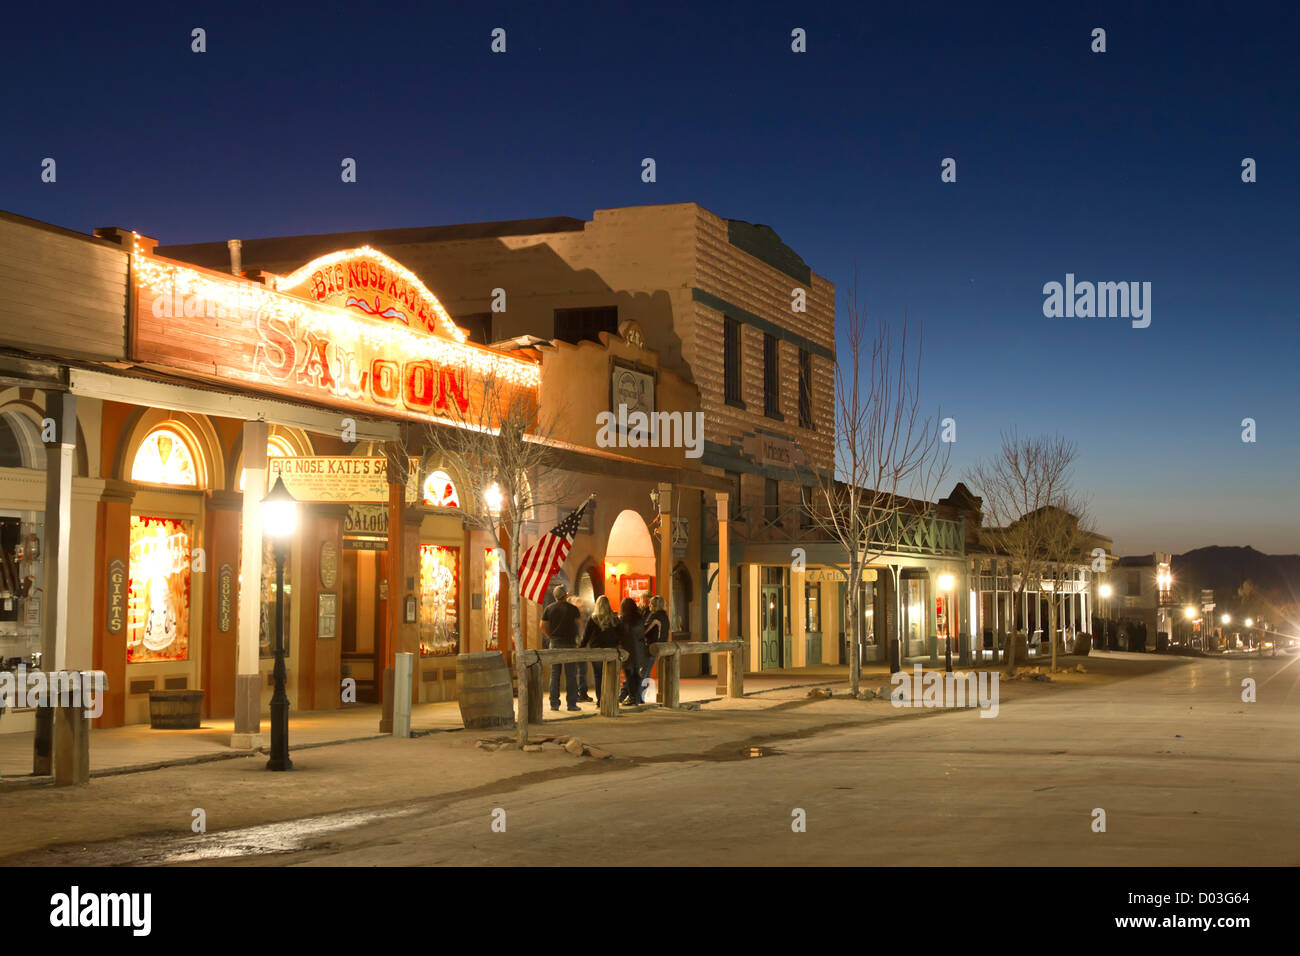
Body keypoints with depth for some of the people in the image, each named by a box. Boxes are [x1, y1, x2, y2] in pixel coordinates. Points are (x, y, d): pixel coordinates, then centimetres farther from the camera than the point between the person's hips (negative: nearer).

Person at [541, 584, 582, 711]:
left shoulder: (549, 609, 2)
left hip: (554, 644, 2)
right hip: (569, 644, -2)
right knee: (571, 675, 2)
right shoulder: (572, 608, -4)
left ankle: (554, 703, 4)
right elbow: (577, 623, 7)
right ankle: (572, 703, 1)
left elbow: (543, 627, 3)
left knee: (554, 675, 6)